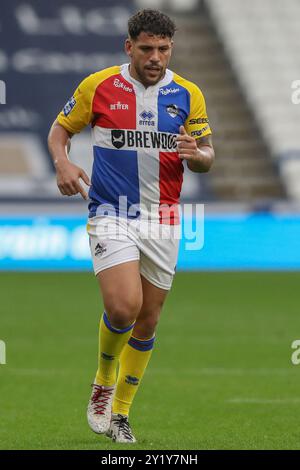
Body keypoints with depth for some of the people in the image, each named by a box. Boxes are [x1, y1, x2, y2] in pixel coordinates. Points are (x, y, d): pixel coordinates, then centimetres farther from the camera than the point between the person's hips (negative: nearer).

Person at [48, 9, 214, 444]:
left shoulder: (188, 94, 2)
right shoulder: (98, 87, -4)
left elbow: (207, 157, 8)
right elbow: (60, 129, 8)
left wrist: (197, 154, -16)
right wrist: (63, 162, -13)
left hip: (163, 220, 3)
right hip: (111, 214, -3)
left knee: (147, 321, 7)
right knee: (123, 307, -21)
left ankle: (119, 413, 23)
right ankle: (104, 381, 8)